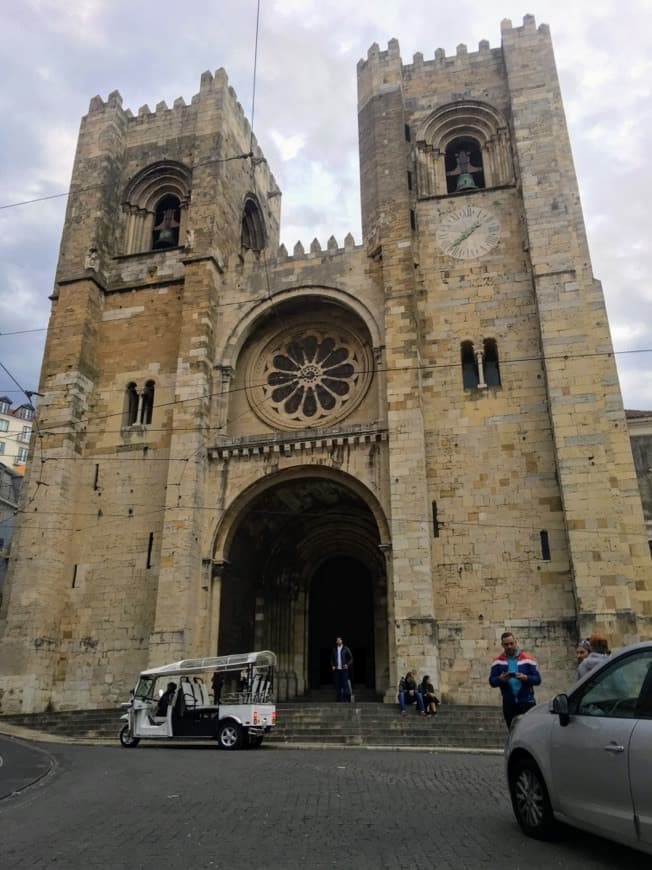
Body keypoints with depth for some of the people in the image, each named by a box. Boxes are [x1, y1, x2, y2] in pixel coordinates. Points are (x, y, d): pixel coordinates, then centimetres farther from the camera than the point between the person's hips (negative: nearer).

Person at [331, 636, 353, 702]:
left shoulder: (346, 649, 0)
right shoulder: (334, 649, 10)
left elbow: (351, 659, 2)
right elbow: (332, 659, 18)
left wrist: (347, 665, -14)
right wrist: (332, 666, 0)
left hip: (344, 669, -3)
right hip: (337, 670, 3)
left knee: (345, 684, -8)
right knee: (338, 685, 1)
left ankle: (346, 699, -2)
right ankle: (338, 699, 8)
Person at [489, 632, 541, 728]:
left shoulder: (527, 659, 1)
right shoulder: (498, 661, 5)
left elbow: (537, 679, -1)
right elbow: (492, 681, 2)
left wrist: (525, 678, -21)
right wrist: (500, 679, -20)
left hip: (526, 702, -2)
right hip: (508, 704, 2)